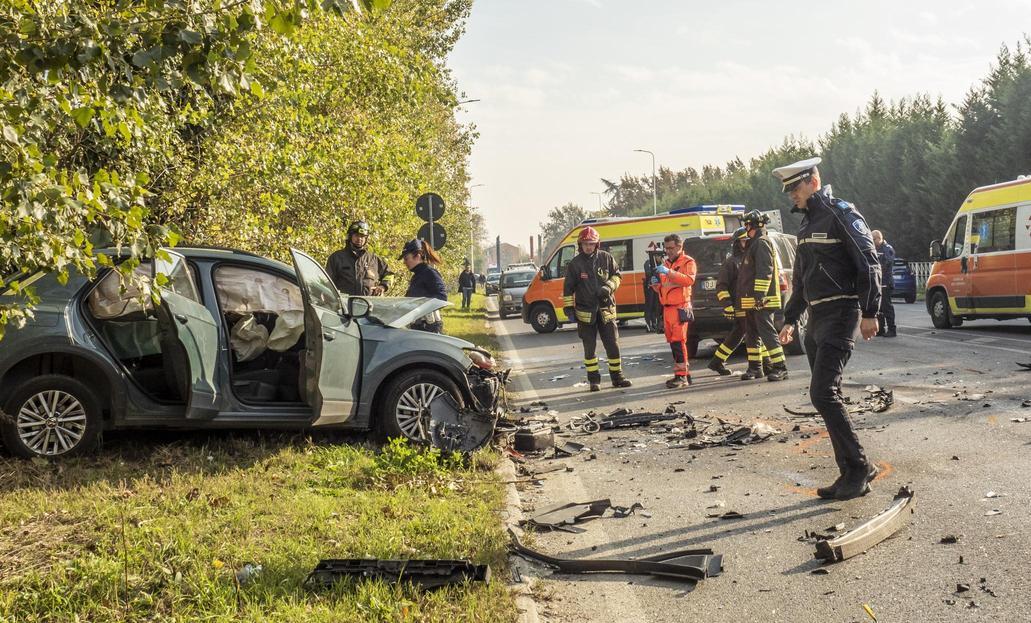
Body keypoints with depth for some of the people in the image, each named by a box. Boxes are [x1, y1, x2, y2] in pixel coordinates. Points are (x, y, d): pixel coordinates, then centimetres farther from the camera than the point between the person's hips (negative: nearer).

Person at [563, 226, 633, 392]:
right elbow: (568, 288, 2)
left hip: (606, 310, 1)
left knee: (613, 345, 4)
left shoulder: (606, 258, 1)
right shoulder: (575, 264, -2)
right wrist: (568, 307, -3)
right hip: (585, 312, -1)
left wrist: (609, 286, -8)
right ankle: (594, 380, 13)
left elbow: (617, 275, 11)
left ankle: (617, 376, 17)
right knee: (590, 348, 5)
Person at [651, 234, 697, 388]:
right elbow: (660, 288, 27)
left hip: (680, 308, -8)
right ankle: (683, 373, 18)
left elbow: (689, 280, -20)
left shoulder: (688, 262, -1)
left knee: (678, 340, -14)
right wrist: (656, 284, 4)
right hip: (667, 308, 8)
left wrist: (669, 272, -27)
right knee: (672, 341, 10)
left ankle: (682, 376, -14)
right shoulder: (666, 263, 22)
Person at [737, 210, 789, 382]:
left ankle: (780, 367, -11)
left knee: (767, 332, -11)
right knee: (751, 334, 13)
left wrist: (760, 294, -25)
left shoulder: (762, 243, -11)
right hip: (751, 299, 11)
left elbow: (765, 271, -21)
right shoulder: (754, 244, 22)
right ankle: (755, 367, 20)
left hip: (761, 299, -11)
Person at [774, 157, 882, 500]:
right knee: (828, 396, 7)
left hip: (840, 316, -9)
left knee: (823, 394, -16)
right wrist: (790, 320, 25)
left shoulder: (841, 214, -9)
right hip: (817, 319, 9)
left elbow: (869, 264, -14)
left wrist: (869, 312, -17)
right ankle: (850, 473, 12)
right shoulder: (807, 224, 18)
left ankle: (859, 466, -7)